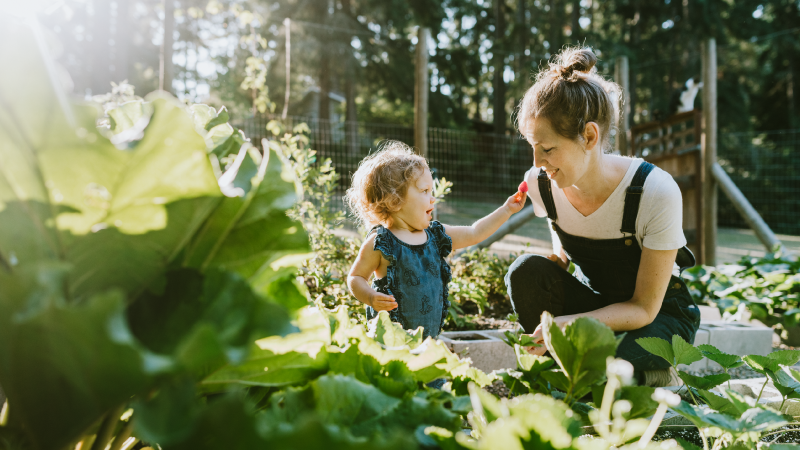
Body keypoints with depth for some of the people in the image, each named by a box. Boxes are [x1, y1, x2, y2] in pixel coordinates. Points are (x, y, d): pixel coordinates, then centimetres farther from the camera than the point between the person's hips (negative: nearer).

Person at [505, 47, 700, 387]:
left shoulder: (656, 192, -28)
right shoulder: (539, 184, -15)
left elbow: (644, 308, -23)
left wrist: (571, 322, -38)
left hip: (660, 314, -3)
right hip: (594, 302, 4)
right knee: (526, 271, -26)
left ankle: (660, 382, 1)